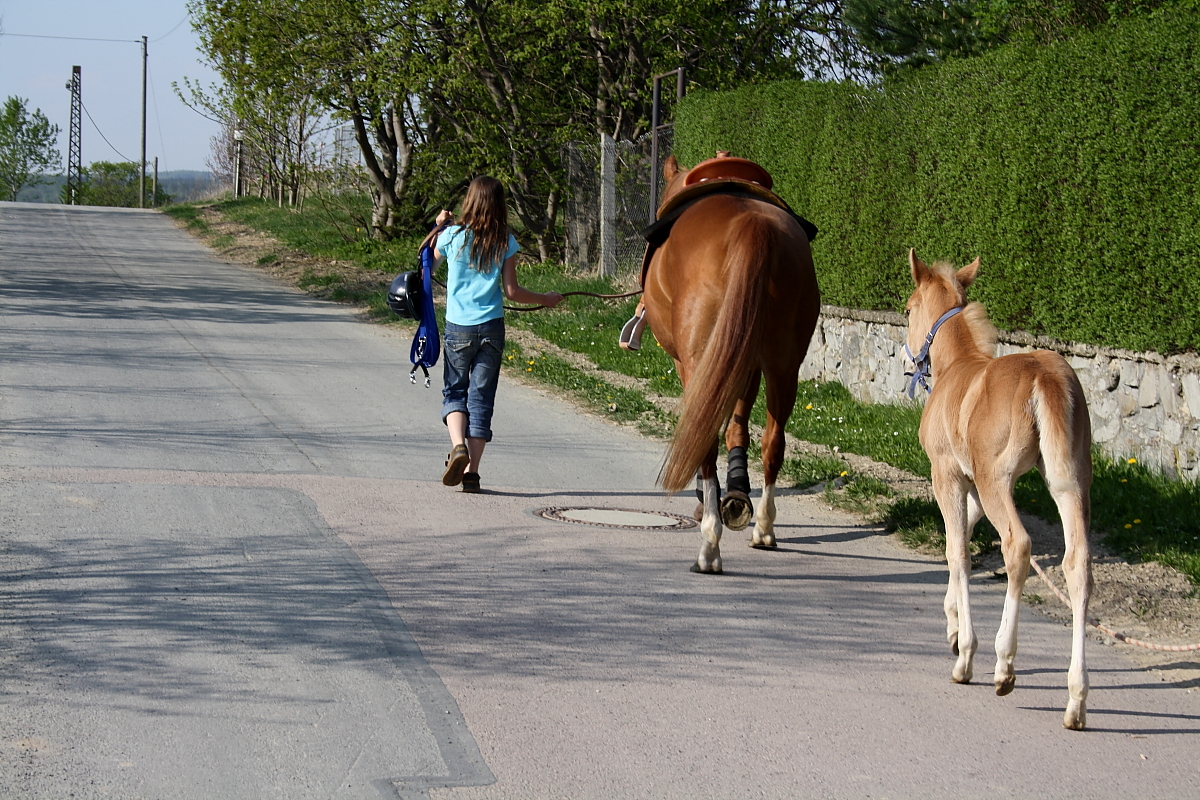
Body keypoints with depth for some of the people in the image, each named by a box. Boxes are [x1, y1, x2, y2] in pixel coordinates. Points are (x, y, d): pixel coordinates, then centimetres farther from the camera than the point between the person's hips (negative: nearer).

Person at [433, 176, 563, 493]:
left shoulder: (453, 237, -3)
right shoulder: (506, 243, -2)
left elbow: (434, 257, 17)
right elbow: (512, 291, 0)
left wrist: (440, 228, 27)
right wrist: (546, 299, 14)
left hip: (458, 327, 0)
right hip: (491, 328, 0)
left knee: (454, 391, 13)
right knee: (481, 397, 6)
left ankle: (458, 445, -15)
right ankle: (472, 470, 2)